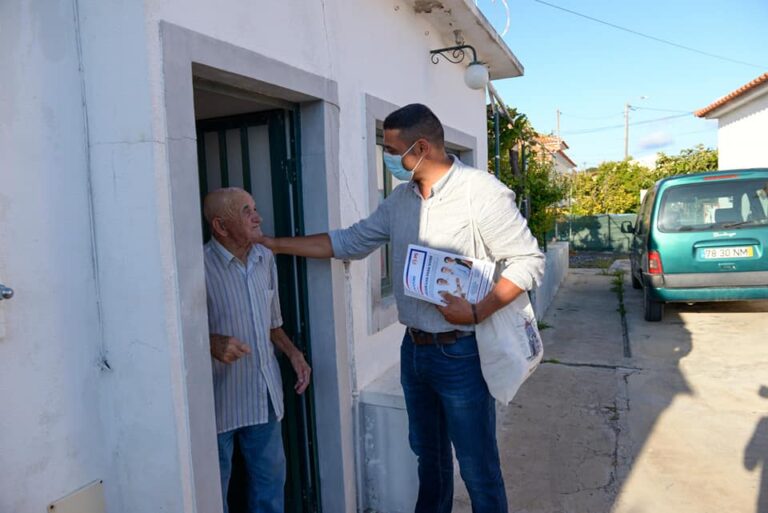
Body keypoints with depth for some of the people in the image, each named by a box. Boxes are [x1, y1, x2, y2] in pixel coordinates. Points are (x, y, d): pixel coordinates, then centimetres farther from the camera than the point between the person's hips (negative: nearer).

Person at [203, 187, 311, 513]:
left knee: (270, 476, 20)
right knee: (216, 487, 12)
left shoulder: (265, 258, 5)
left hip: (265, 393, 6)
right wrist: (212, 343, -32)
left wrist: (292, 352, 3)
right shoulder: (201, 266, -20)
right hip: (221, 398, -6)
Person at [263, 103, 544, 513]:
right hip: (413, 348, 7)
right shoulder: (400, 198, 6)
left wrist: (478, 312, -24)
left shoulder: (481, 192, -15)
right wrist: (276, 244, 9)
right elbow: (348, 242, 11)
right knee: (428, 454, 23)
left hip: (460, 352, -6)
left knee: (478, 466, 7)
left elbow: (528, 260, -14)